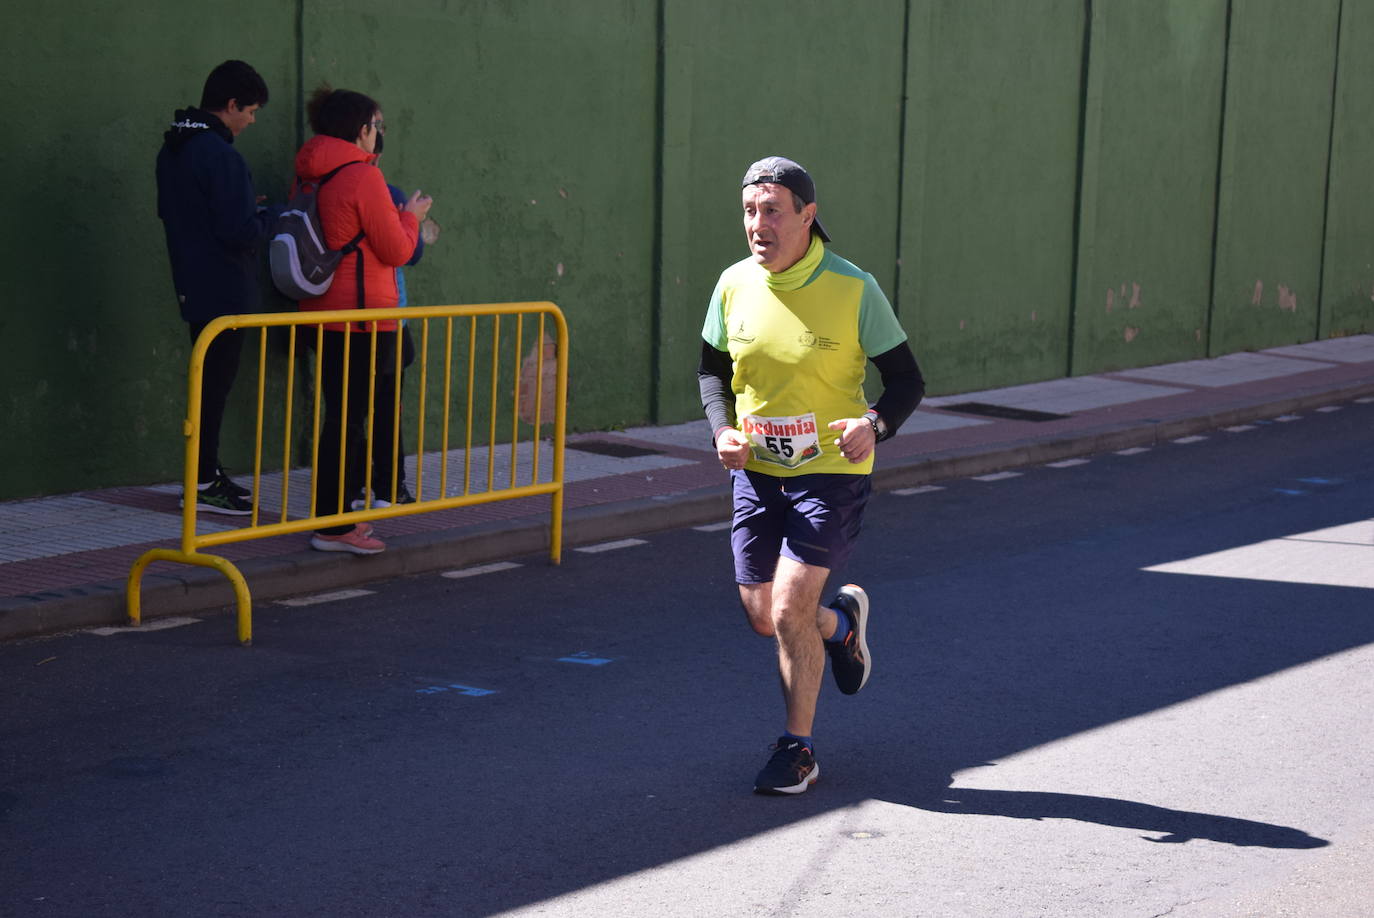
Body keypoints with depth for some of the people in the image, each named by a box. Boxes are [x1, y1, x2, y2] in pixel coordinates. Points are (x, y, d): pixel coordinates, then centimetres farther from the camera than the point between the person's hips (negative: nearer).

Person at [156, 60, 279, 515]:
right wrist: (270, 215, -3)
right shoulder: (220, 155, -20)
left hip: (194, 286, 9)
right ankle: (202, 483, 2)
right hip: (224, 290, -9)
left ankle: (206, 472, 24)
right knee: (215, 383, -3)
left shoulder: (172, 149, 10)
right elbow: (241, 232, -23)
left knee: (209, 381, 17)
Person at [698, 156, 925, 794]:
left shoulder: (854, 289, -13)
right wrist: (722, 431, -5)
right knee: (762, 617, 9)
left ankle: (798, 749, 6)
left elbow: (905, 379, -7)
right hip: (756, 471, 5)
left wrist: (874, 424, -27)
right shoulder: (734, 285, -2)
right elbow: (713, 367, 13)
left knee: (790, 609, -13)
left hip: (831, 470, -5)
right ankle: (841, 621, 43)